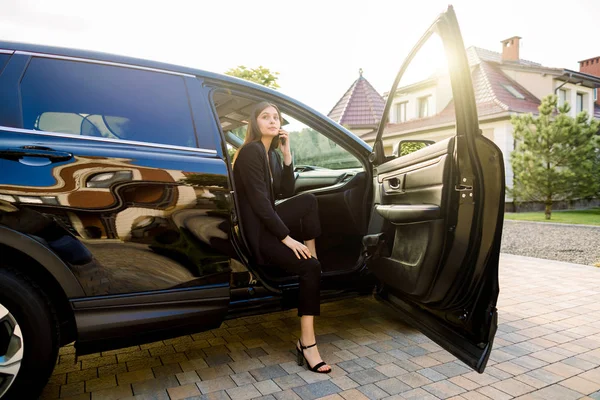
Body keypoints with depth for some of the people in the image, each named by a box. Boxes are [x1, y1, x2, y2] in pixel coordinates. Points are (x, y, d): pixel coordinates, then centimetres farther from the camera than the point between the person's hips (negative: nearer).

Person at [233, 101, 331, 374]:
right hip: (256, 232, -9)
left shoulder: (272, 154, 14)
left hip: (268, 223, 9)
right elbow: (259, 202, -21)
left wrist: (287, 154, -2)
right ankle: (307, 343, -16)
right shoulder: (251, 152, -14)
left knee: (308, 200, -12)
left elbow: (286, 192, 6)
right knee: (309, 268, -22)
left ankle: (312, 256, -8)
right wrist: (286, 237, -22)